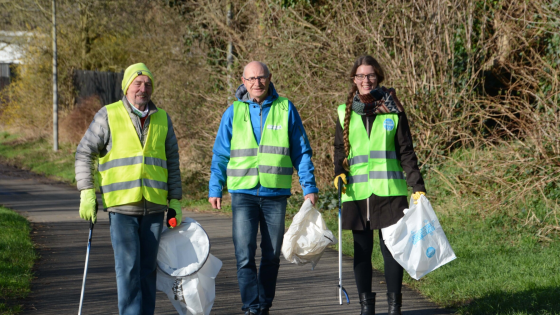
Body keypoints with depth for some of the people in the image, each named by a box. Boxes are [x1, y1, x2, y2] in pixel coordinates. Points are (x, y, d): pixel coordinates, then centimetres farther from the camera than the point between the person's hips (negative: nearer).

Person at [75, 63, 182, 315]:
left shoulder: (162, 119, 12)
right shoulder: (108, 116, 1)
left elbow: (172, 163, 16)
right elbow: (84, 154, 2)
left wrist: (175, 200, 11)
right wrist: (87, 192, -6)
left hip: (154, 208, 3)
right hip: (121, 207, -3)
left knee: (147, 268, 7)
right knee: (128, 267, -10)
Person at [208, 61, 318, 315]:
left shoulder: (285, 109, 4)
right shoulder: (233, 112, 5)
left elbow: (301, 151, 8)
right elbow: (220, 154, 10)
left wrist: (309, 186, 3)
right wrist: (215, 189, 3)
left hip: (276, 193, 1)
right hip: (243, 192, 0)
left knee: (272, 255, 8)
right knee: (244, 254, -10)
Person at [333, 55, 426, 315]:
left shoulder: (393, 110, 4)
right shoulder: (345, 112, 9)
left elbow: (406, 152, 5)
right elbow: (340, 149, 16)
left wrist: (418, 186, -2)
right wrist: (339, 172, -4)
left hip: (389, 191, -2)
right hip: (357, 193, 2)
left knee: (391, 249, -1)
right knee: (362, 251, 5)